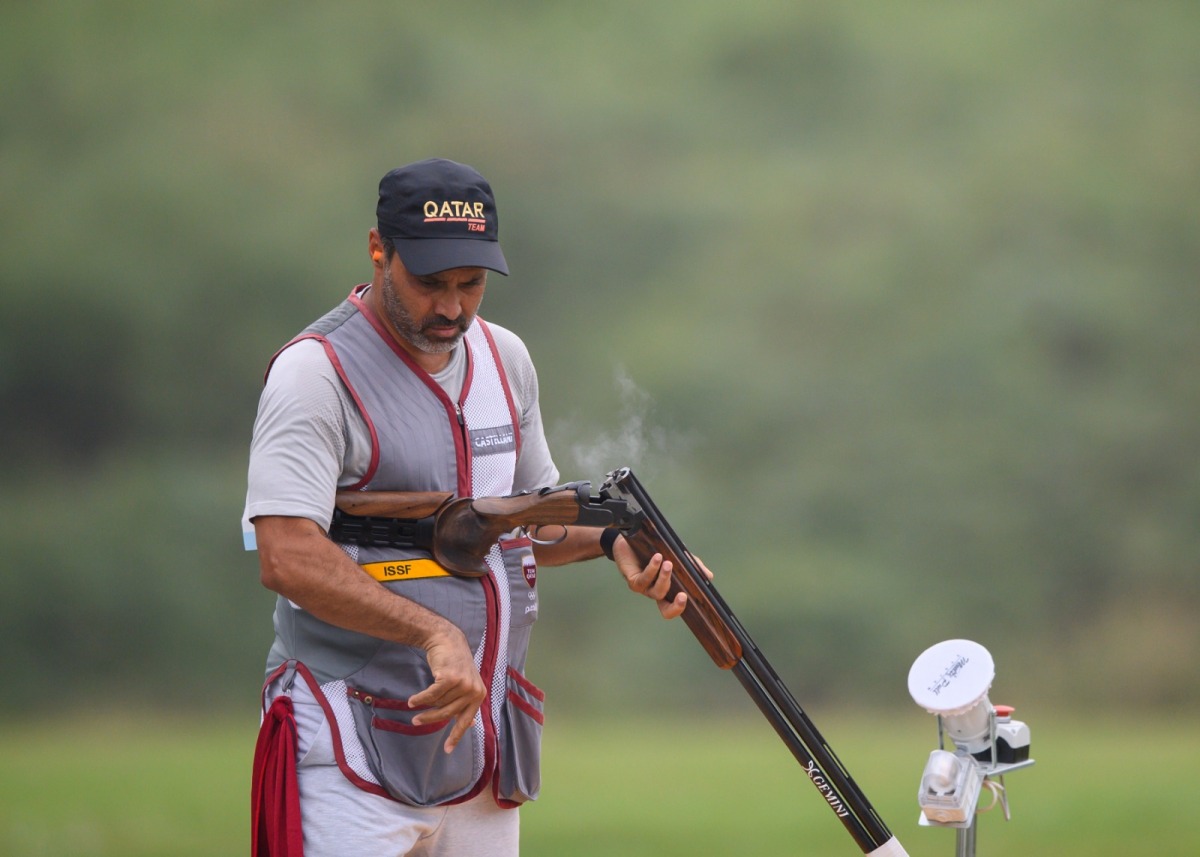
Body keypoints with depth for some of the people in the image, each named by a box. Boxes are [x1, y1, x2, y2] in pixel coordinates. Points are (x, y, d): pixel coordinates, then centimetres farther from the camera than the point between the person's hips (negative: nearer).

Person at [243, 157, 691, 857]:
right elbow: (287, 557, -23)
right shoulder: (315, 371, -12)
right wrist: (435, 633, -31)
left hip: (487, 747, 7)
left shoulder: (505, 359, 12)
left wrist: (610, 539, 3)